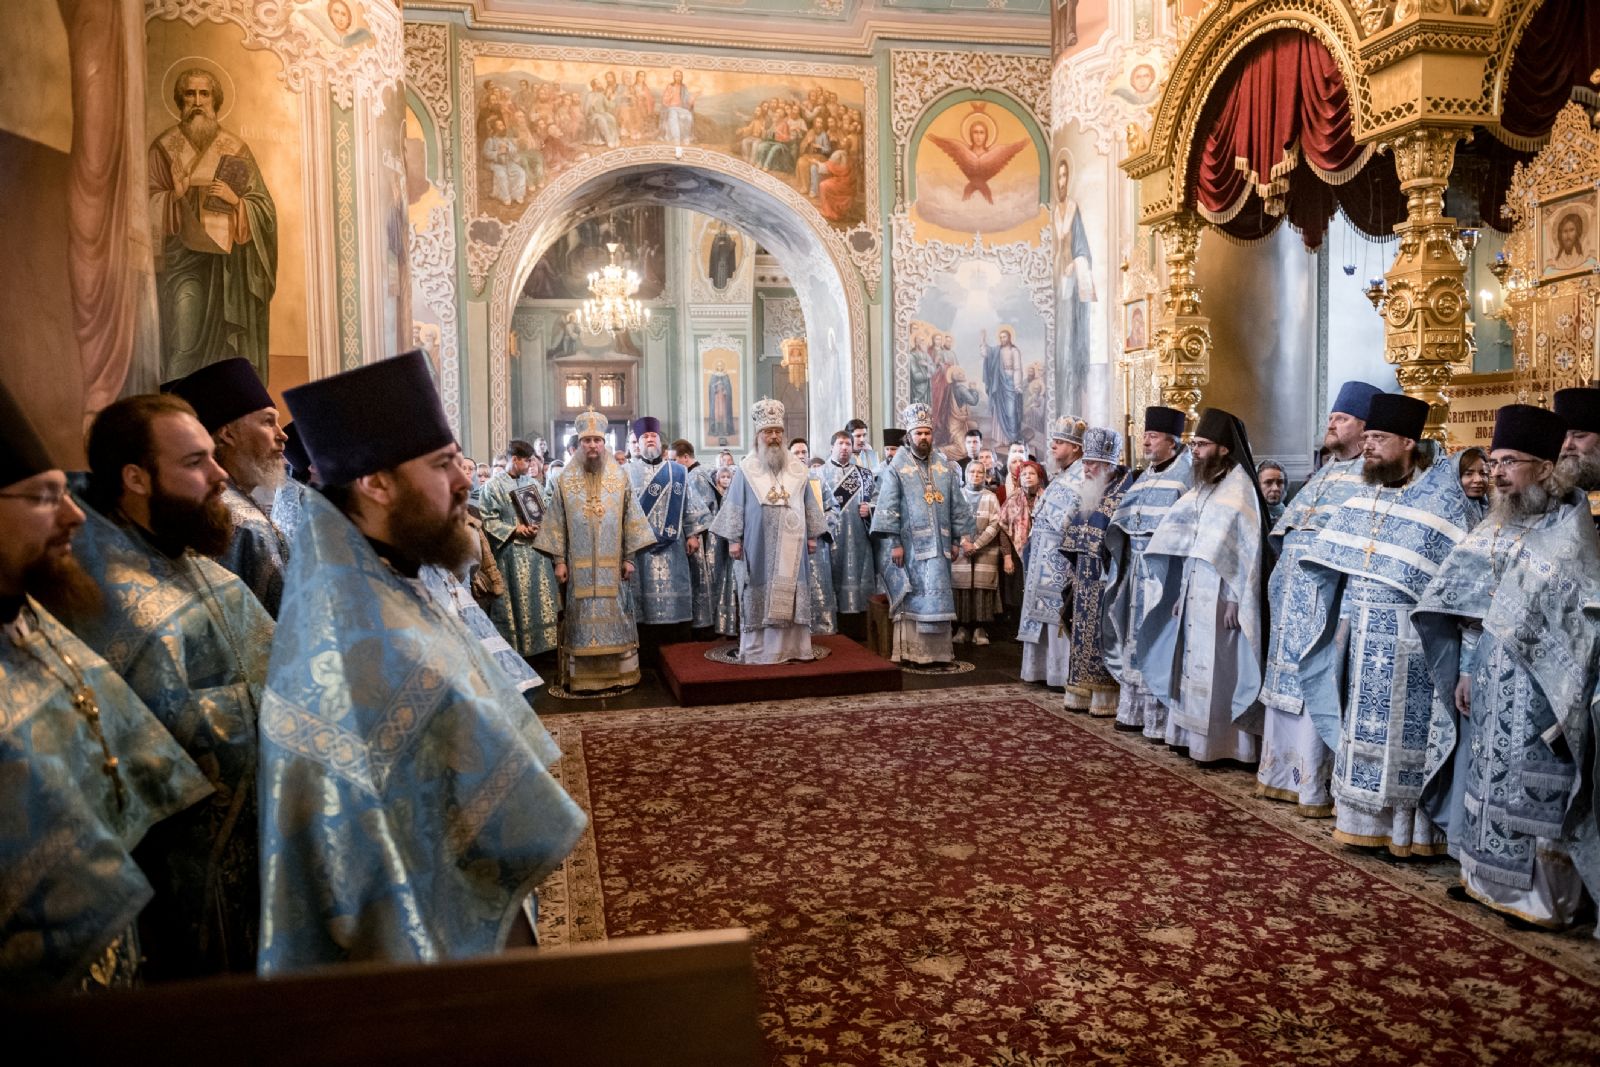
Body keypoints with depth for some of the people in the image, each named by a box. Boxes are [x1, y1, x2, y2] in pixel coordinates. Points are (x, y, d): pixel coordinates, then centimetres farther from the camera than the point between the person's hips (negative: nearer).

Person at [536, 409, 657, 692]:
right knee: (582, 617, 2)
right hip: (579, 565, 0)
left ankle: (619, 673, 13)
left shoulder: (620, 477, 2)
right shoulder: (565, 480, 2)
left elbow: (631, 519, 3)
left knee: (614, 615, 5)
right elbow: (557, 522, 2)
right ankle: (583, 677, 7)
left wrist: (629, 557, -1)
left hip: (613, 565, 1)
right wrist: (559, 560, -3)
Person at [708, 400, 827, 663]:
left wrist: (812, 535, 9)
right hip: (758, 544, -3)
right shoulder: (746, 468, 1)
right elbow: (735, 505, 0)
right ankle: (757, 650, 4)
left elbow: (809, 504, 13)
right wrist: (733, 539, -6)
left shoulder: (797, 468, 9)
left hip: (791, 545, 3)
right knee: (759, 596, -1)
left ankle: (791, 647, 10)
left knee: (790, 594, 4)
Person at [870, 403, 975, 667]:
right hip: (910, 544, -3)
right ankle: (909, 651, 7)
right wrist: (894, 543, -11)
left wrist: (958, 538, 6)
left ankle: (936, 651, 10)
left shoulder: (945, 467, 9)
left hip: (938, 545, 3)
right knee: (911, 598, 0)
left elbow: (957, 505, 11)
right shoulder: (896, 468, -3)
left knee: (937, 598, 4)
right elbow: (887, 508, -6)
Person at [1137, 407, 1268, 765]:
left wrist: (1235, 598, -20)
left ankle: (1219, 743, 5)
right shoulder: (1204, 486, 13)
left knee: (1216, 668, -3)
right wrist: (1180, 593, 13)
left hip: (1219, 596, -8)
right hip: (1195, 592, 8)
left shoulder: (1239, 487, -11)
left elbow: (1246, 546, -16)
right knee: (1193, 665, 12)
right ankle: (1193, 734, 20)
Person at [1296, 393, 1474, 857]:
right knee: (1363, 726, 11)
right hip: (1363, 636, 6)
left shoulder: (1442, 497, -8)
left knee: (1405, 728, 1)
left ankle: (1408, 826, 13)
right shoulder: (1364, 496, 9)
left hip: (1408, 641, -6)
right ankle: (1364, 819, 21)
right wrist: (1344, 621, 10)